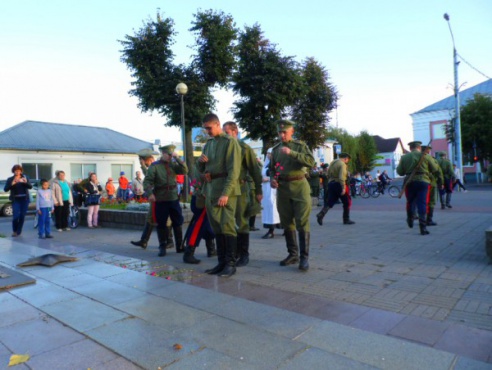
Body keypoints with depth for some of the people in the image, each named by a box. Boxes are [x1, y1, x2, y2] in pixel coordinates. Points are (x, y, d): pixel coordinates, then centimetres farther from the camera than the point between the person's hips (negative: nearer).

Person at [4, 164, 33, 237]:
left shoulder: (25, 177, 4)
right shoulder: (10, 179, 2)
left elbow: (30, 187, -5)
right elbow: (5, 189, -5)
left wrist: (26, 182, -24)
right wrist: (12, 184, -20)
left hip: (25, 199, 1)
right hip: (15, 200, -1)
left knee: (22, 216, 3)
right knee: (16, 216, -11)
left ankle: (19, 231, 16)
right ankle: (14, 231, 11)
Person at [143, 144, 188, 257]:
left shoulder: (173, 164, 8)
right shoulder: (154, 166, -4)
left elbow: (184, 170, -5)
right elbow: (147, 181, -9)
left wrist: (177, 158, -9)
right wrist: (150, 193, -23)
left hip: (174, 199, 4)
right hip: (160, 201, -4)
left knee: (178, 223, 8)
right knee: (161, 224, 4)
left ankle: (179, 246, 19)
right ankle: (162, 247, 16)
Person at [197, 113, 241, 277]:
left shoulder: (230, 142, -4)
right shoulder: (208, 144, 18)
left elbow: (233, 170, -13)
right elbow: (201, 169, 23)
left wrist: (226, 193, -21)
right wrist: (200, 161, -1)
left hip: (226, 190, -7)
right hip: (210, 190, 7)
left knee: (227, 226, -7)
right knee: (217, 228, 8)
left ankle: (231, 264, 1)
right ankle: (221, 262, 16)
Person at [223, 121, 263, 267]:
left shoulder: (244, 148, -4)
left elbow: (255, 170, -4)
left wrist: (258, 191, -6)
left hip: (240, 189, -5)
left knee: (242, 223, 2)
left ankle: (244, 255, 12)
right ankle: (234, 251, 25)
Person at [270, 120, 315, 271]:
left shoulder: (300, 145, 1)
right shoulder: (275, 149, 13)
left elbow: (311, 162, -14)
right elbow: (272, 168, 19)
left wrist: (292, 153, -22)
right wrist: (272, 179, -2)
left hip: (299, 187, -4)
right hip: (282, 189, 5)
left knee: (302, 223, -7)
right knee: (287, 223, 9)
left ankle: (304, 257, -3)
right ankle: (292, 254, 19)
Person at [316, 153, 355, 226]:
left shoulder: (332, 163, 15)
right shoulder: (342, 164, -12)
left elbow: (328, 175, 17)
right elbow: (341, 177, -23)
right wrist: (343, 188, -25)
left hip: (331, 184, 7)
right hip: (339, 184, -7)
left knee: (329, 202, 6)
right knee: (347, 202, 8)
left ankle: (321, 214, -16)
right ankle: (346, 219, 12)